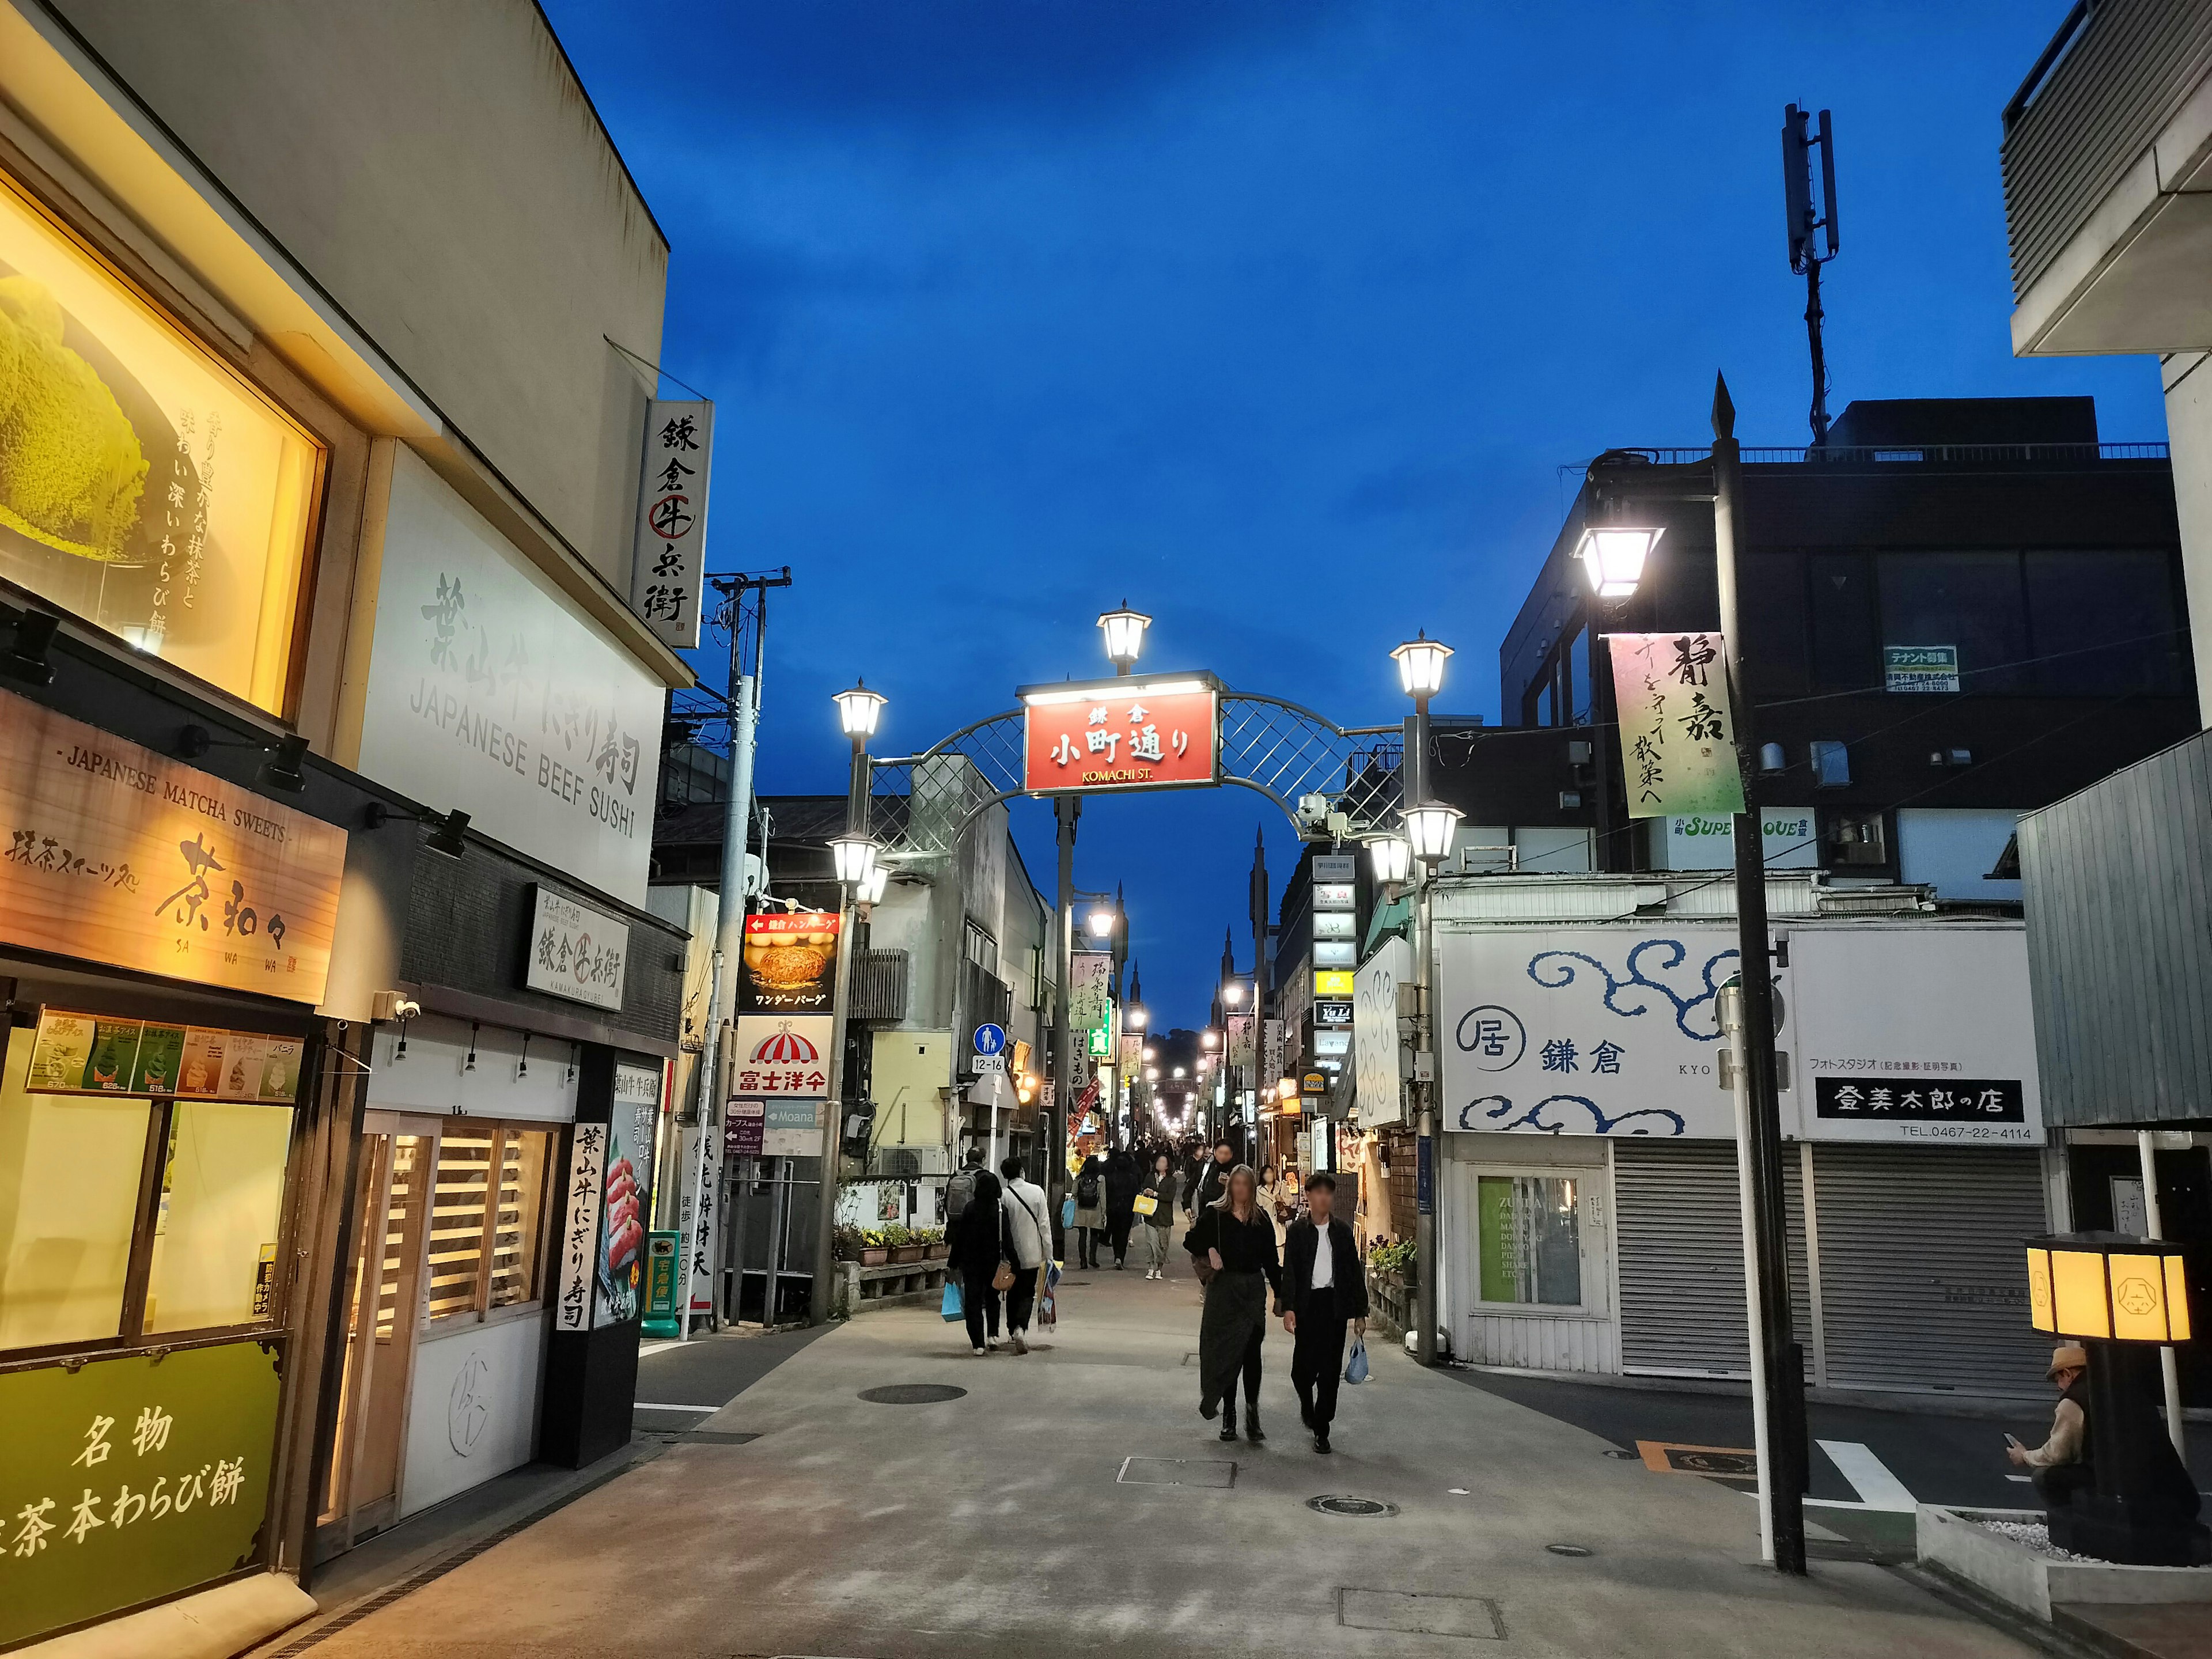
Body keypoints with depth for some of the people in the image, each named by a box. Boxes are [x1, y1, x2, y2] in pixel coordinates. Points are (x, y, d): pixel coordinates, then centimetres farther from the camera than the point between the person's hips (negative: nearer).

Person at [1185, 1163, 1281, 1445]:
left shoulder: (1261, 1220, 8)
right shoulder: (1214, 1214, 1)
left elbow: (1271, 1260, 11)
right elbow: (1191, 1241, 6)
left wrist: (1279, 1294, 9)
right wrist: (1209, 1251, -12)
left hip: (1253, 1290, 1)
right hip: (1223, 1290, -1)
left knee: (1251, 1352, -6)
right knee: (1226, 1353, 4)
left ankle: (1252, 1415, -3)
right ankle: (1229, 1416, 13)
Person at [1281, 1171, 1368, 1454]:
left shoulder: (1342, 1232, 8)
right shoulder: (1298, 1230, 1)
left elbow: (1355, 1272, 11)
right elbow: (1289, 1271, -5)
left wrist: (1360, 1312, 8)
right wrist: (1288, 1308, -15)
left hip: (1335, 1305, 2)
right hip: (1307, 1304, -2)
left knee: (1330, 1368, 1)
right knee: (1304, 1366, 0)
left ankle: (1321, 1430, 10)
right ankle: (1307, 1406, 32)